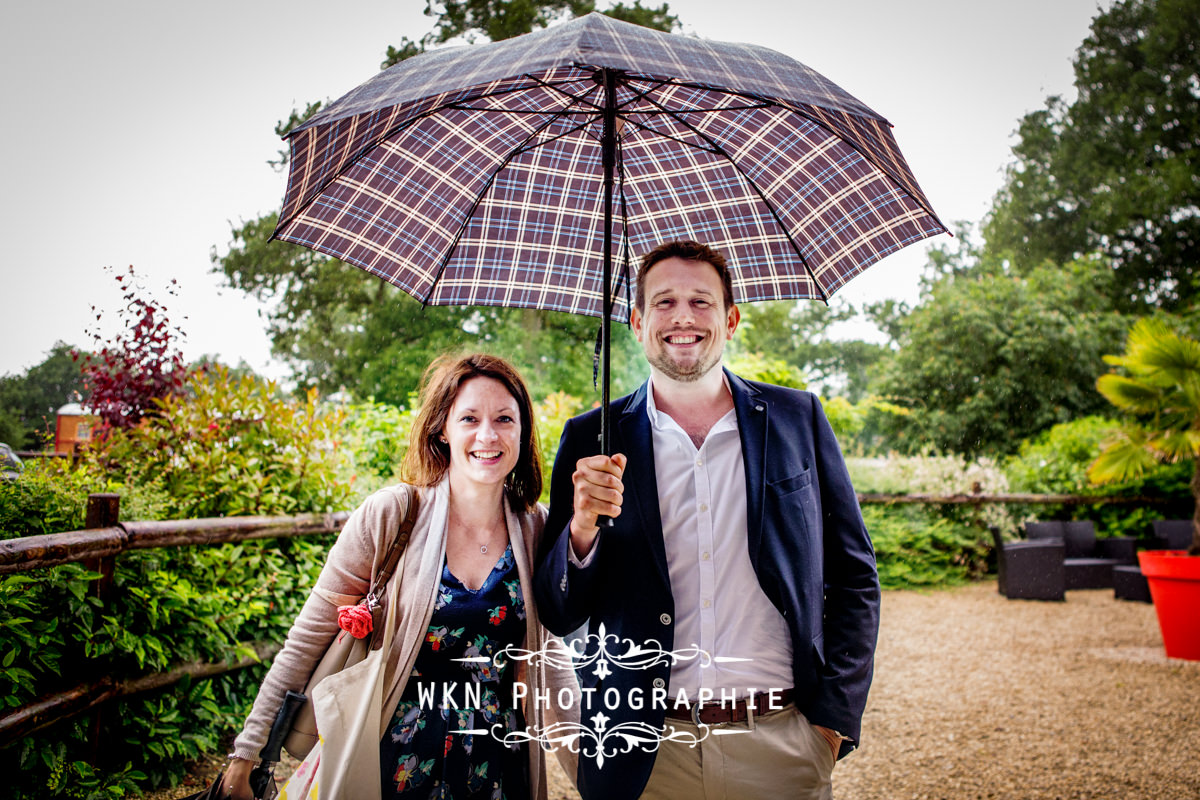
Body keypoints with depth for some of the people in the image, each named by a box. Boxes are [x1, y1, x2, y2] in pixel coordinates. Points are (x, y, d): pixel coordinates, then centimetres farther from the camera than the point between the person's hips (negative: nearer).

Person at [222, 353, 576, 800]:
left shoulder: (537, 528, -4)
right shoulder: (389, 515, -13)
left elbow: (550, 658, 7)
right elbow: (307, 641, -8)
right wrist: (247, 753, -7)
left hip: (500, 762, 2)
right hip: (399, 757, -2)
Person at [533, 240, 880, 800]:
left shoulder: (798, 419, 1)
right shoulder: (592, 440, -1)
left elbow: (854, 579, 5)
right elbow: (558, 616, 0)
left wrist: (834, 717, -2)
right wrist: (582, 531, -18)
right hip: (644, 753, 0)